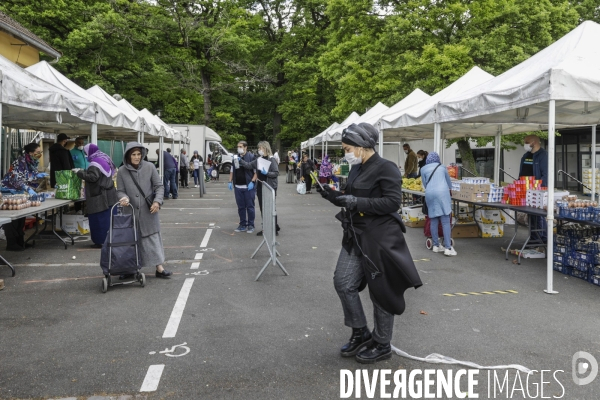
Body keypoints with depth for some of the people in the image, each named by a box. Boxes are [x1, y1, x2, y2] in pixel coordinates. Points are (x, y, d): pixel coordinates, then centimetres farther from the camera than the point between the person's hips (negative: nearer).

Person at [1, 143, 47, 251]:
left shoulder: (33, 162, 0)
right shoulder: (20, 162, -24)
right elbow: (15, 179, -32)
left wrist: (38, 175, -6)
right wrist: (28, 189, -41)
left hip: (19, 193, 8)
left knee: (20, 217, 12)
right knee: (11, 218, -4)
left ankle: (20, 242, 21)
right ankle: (11, 244, 3)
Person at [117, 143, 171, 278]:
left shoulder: (149, 167, -3)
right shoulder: (122, 171, -1)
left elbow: (159, 186, 1)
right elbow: (120, 190, 4)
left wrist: (157, 201, -12)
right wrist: (124, 197, -18)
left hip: (148, 211, -1)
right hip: (130, 211, 1)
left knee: (153, 238, 2)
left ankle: (159, 268, 7)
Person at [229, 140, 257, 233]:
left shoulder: (251, 157, -4)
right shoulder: (235, 157, 14)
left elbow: (256, 171, -6)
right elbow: (232, 171, 20)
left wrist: (252, 182, -15)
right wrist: (230, 181, 9)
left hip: (248, 187, -5)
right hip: (238, 187, 5)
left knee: (250, 207, 1)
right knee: (241, 207, 10)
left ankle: (251, 225, 9)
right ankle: (242, 225, 18)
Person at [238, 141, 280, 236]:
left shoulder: (272, 159, -9)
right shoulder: (258, 159, 11)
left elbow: (276, 173, -13)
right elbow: (249, 165, 9)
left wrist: (267, 173, -24)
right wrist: (240, 160, 1)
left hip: (270, 188, -7)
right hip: (260, 188, 7)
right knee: (263, 209, 11)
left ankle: (275, 229, 8)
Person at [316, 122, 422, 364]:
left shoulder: (386, 168, -14)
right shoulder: (357, 169, 10)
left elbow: (393, 202, -22)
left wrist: (356, 202, -25)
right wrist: (333, 195, 1)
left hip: (380, 237, -8)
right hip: (356, 235, 8)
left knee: (381, 290, 4)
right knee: (343, 282, 7)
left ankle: (382, 345, 21)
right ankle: (360, 333, 24)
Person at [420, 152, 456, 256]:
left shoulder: (424, 169, 17)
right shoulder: (442, 167, 20)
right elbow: (449, 182, 34)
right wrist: (448, 189, 54)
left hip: (430, 194, 1)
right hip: (442, 192, -1)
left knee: (434, 221, 8)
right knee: (446, 221, -5)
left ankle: (436, 246, 13)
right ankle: (448, 248, -9)